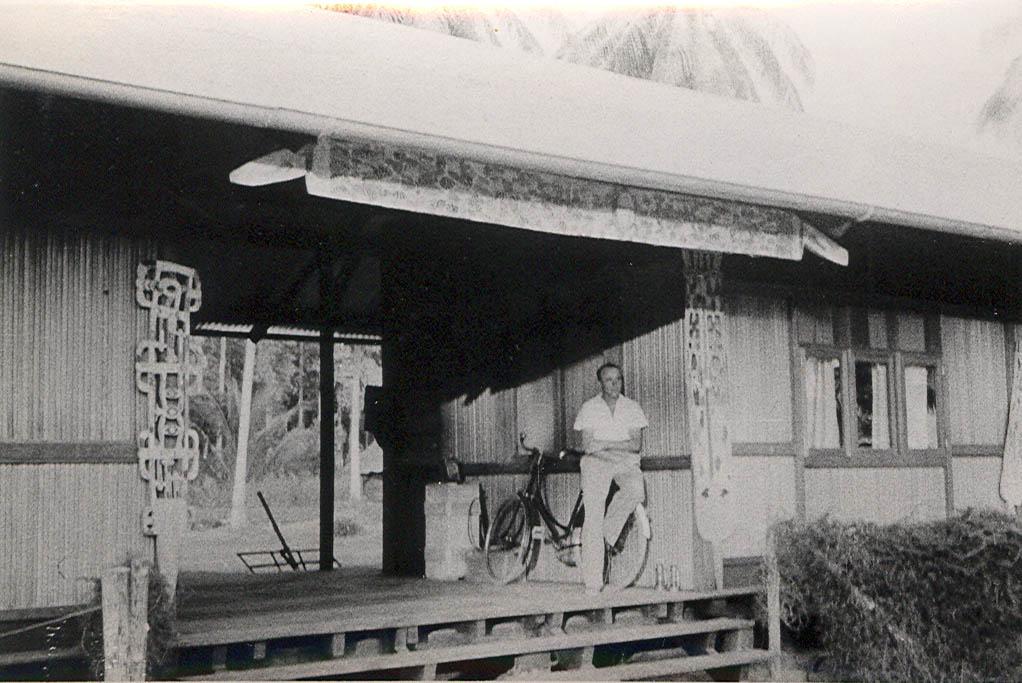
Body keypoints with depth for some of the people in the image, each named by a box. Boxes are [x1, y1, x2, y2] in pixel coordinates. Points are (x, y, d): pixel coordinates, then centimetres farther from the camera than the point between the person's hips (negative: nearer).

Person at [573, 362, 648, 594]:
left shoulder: (632, 407, 5)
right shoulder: (589, 408, 1)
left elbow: (636, 444, -4)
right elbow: (588, 445, -8)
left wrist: (605, 444, -15)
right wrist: (622, 449, -16)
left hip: (626, 463, 2)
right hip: (596, 463, -1)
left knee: (636, 489, -33)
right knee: (592, 518, -14)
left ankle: (610, 530, -5)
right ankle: (593, 582, -11)